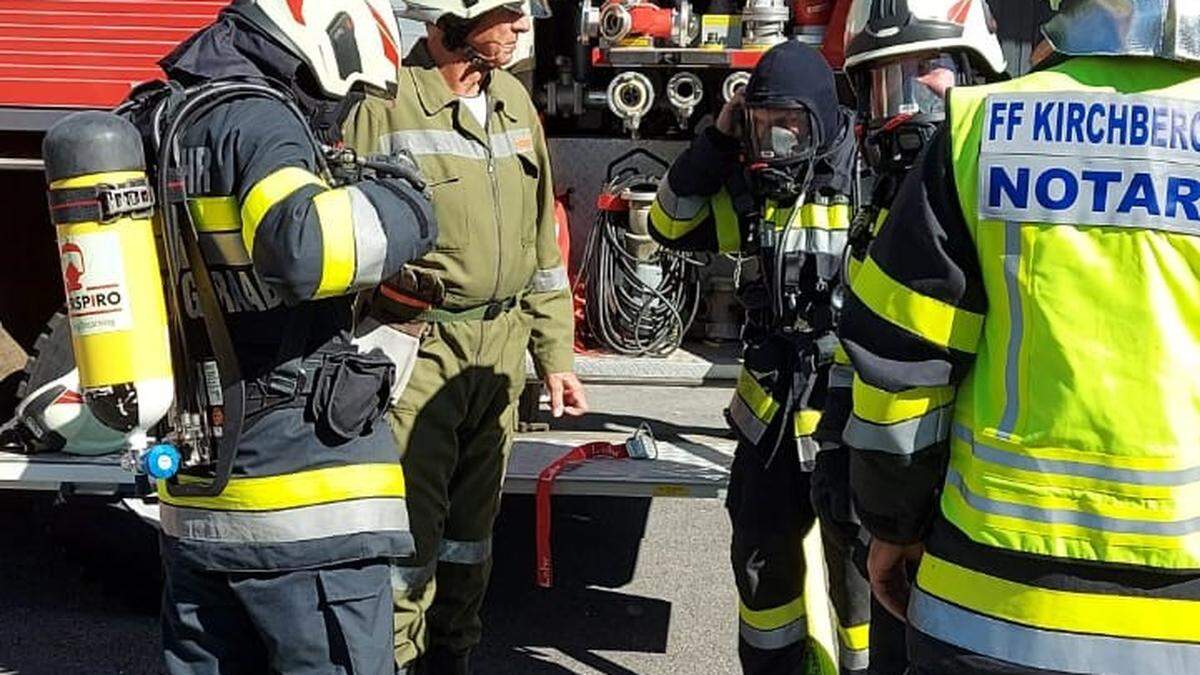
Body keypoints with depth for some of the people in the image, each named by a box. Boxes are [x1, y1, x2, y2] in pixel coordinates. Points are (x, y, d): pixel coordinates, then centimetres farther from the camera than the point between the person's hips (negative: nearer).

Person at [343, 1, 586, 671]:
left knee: (473, 521, 17)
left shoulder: (515, 101, 10)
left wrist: (556, 355, 13)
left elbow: (540, 241, 14)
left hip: (500, 351, 7)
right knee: (411, 526, 0)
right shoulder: (384, 104, -12)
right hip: (418, 350, -6)